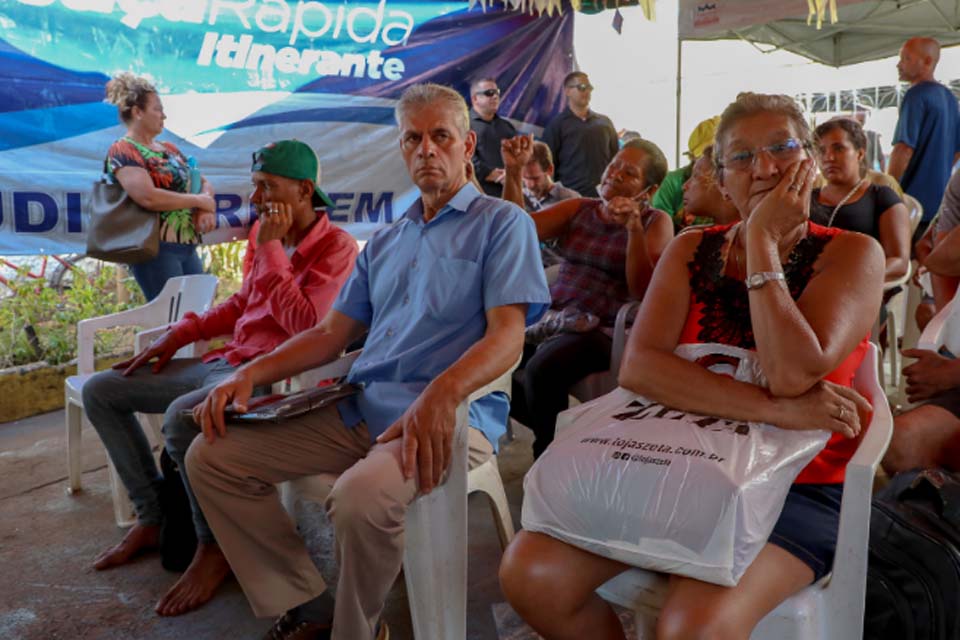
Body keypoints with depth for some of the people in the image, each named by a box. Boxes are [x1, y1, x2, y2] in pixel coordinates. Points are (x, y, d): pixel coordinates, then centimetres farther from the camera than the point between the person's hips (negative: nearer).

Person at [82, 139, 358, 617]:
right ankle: (151, 517, 14)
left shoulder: (335, 246, -12)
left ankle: (214, 547, -12)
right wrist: (179, 334, 12)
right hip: (227, 361, 9)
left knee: (181, 417, -36)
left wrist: (271, 248, -18)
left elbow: (305, 325, -23)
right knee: (99, 390, 9)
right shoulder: (264, 233, 10)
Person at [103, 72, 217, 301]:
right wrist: (199, 200, -12)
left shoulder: (169, 149, 17)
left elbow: (204, 183, 18)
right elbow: (148, 197, -22)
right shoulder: (123, 151, -7)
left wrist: (207, 208, -6)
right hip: (156, 249, -8)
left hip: (187, 247, 8)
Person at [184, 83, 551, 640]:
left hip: (451, 412, -7)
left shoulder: (503, 223, 2)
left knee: (363, 494, -37)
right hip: (360, 409, 7)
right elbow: (332, 334, 19)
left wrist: (442, 394, -31)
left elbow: (506, 338, -11)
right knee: (211, 457, -1)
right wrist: (252, 373, 3)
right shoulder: (385, 243, 23)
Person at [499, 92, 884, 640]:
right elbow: (638, 366, -11)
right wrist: (776, 410, -22)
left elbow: (793, 375, -21)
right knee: (531, 571, -16)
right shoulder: (691, 251, 7)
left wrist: (762, 239, -14)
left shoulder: (851, 253, -2)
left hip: (799, 486, -3)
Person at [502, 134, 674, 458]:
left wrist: (634, 227, -16)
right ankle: (546, 426, 3)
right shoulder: (577, 209, 16)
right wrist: (513, 172, -10)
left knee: (541, 369, -33)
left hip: (602, 330, -4)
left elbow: (641, 290, -7)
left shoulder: (656, 222, 5)